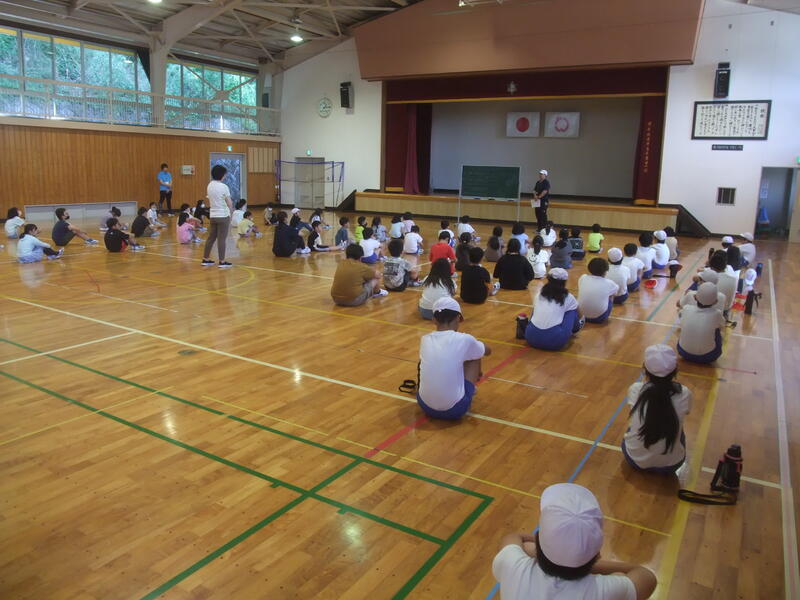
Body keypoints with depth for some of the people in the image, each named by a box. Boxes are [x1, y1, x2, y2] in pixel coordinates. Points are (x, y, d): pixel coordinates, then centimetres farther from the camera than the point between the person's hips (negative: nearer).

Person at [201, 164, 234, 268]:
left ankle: (206, 259, 17)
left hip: (213, 215, 6)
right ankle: (222, 262, 2)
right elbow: (229, 203, -12)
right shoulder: (223, 187, -13)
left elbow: (210, 201, 12)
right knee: (222, 239, -2)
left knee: (211, 237, 12)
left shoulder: (209, 186, 7)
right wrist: (231, 209, 5)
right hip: (223, 215, -6)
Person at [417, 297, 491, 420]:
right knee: (475, 356, 16)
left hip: (425, 406, 3)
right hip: (455, 410, -3)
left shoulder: (425, 340, 2)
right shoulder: (464, 340, -8)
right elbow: (488, 351, 15)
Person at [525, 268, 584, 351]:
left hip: (531, 338, 4)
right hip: (555, 341, -4)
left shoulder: (539, 294, 15)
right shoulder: (568, 297, 9)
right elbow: (579, 315, 29)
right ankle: (572, 331, 43)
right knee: (572, 311, 20)